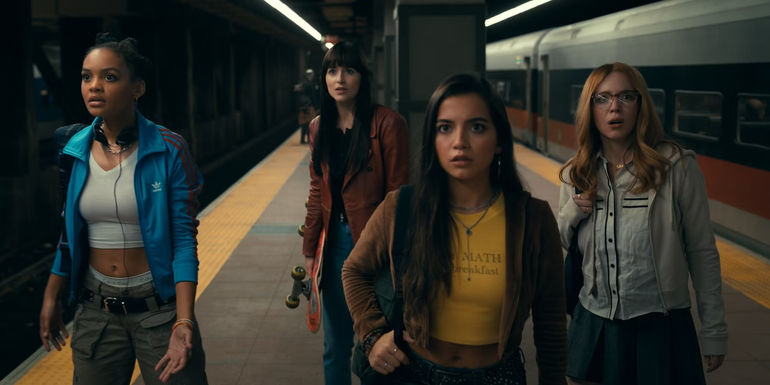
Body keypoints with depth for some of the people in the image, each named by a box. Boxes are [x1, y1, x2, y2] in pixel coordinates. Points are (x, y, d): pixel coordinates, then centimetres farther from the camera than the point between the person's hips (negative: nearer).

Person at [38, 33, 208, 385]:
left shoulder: (168, 151, -13)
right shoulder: (75, 151, -1)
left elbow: (184, 239, -13)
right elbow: (68, 233, 10)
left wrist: (183, 322, -21)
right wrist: (51, 298, 12)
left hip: (159, 305, -4)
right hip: (95, 311, 4)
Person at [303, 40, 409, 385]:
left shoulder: (387, 124, -12)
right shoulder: (319, 127, 6)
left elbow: (397, 197, -12)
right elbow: (317, 193, 11)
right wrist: (309, 250, 11)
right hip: (334, 241, 5)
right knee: (335, 345, 17)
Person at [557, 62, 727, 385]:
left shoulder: (676, 166, -9)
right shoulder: (576, 175, 2)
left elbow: (702, 252, -5)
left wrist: (714, 332, -2)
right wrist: (571, 213, -10)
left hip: (662, 325, -3)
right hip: (595, 323, 4)